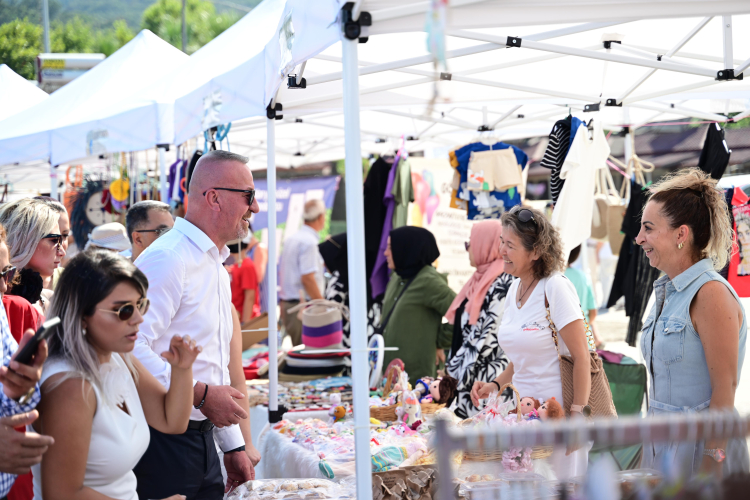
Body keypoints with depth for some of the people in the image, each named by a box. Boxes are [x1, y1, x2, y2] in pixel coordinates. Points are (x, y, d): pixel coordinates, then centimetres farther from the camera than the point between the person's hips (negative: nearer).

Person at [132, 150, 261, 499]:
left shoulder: (216, 267, 18)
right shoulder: (166, 259, -14)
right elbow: (131, 348, -26)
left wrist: (235, 447, 21)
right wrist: (201, 394, -20)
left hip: (202, 439, 9)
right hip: (162, 441, -9)